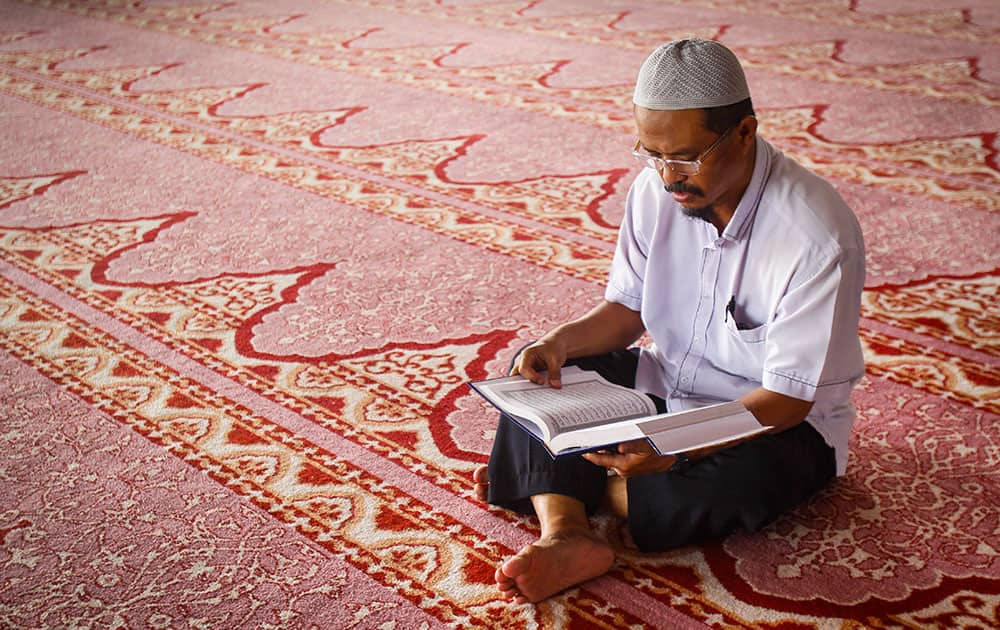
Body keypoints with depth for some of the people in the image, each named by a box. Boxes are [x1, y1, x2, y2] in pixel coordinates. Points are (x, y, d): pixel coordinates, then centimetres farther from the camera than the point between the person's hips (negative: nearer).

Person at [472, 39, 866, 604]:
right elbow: (627, 309, 3)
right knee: (541, 380, -12)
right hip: (665, 381, 6)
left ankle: (559, 485, -14)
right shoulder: (656, 188, -8)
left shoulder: (818, 236, -27)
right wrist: (563, 341, -19)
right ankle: (565, 536, -31)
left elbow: (788, 396, -25)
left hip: (780, 422, -5)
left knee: (737, 483, -36)